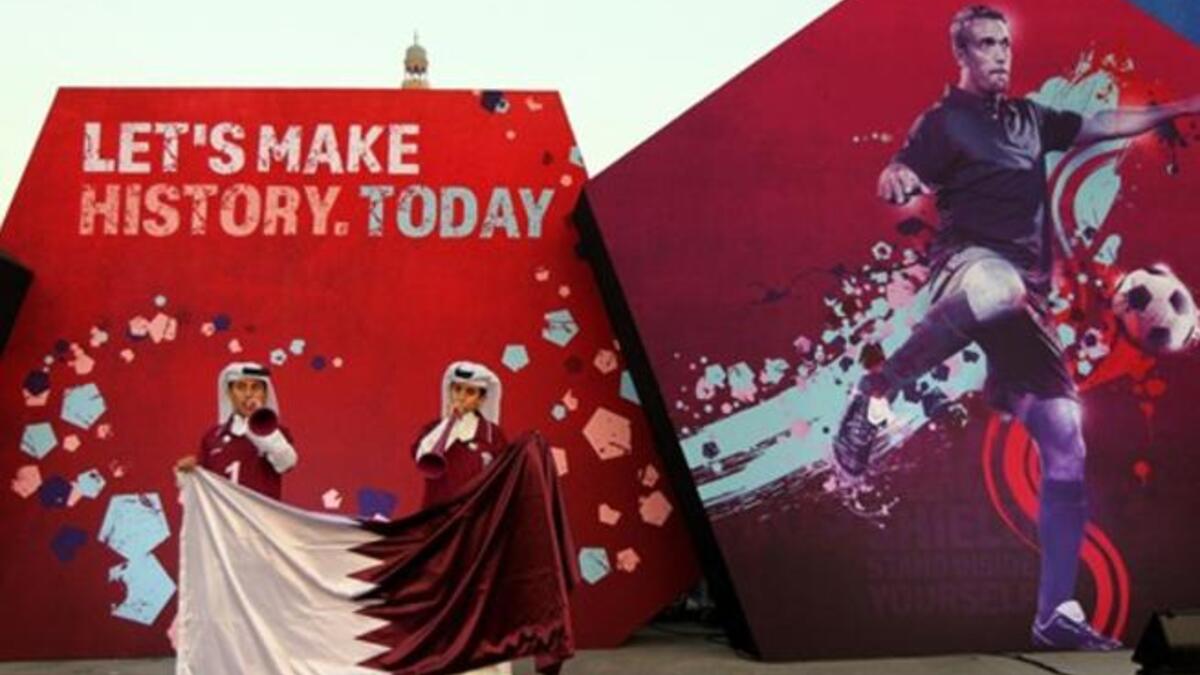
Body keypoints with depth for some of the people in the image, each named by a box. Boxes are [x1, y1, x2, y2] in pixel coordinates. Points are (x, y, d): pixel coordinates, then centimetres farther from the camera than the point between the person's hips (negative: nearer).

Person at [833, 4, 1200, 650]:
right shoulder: (945, 119, 3)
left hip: (1025, 293, 7)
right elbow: (899, 178, -12)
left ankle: (1057, 614, 7)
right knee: (1001, 289, -47)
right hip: (971, 263, -7)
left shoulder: (1028, 116, 24)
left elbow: (1102, 124, 35)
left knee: (1065, 443, 0)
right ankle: (874, 397, -31)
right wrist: (895, 177, -35)